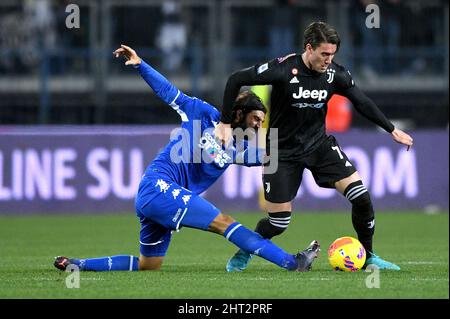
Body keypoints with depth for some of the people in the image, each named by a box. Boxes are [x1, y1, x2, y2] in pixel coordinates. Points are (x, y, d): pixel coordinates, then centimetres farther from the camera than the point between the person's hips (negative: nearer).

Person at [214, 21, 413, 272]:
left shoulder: (335, 74, -10)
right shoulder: (284, 69, -23)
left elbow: (362, 102, 5)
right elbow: (236, 80, -16)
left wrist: (392, 130, 6)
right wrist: (225, 123, -14)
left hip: (319, 143, 4)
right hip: (283, 151, -4)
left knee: (361, 197, -11)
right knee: (278, 223, -5)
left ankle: (368, 257, 9)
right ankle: (244, 254, 25)